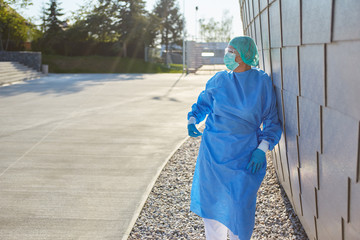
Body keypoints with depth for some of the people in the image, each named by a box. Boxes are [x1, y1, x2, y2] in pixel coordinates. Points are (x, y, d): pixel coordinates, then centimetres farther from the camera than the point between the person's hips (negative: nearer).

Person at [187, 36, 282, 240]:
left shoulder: (262, 82, -3)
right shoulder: (220, 80, 3)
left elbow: (272, 120, 1)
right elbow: (203, 102, 19)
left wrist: (262, 149, -10)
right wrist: (192, 120, 1)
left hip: (244, 155, -3)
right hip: (213, 151, 3)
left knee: (240, 206, -2)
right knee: (211, 200, 10)